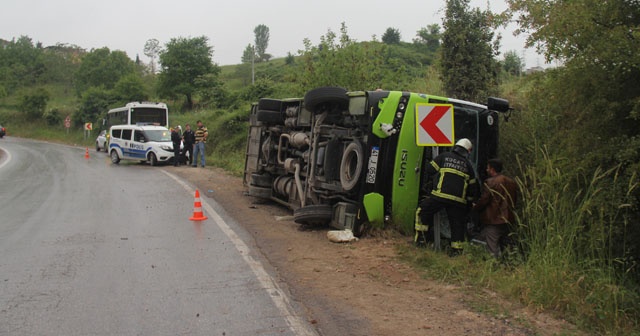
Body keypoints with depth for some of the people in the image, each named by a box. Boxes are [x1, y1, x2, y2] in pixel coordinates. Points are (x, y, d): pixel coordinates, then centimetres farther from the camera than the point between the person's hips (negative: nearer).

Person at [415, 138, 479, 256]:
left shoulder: (444, 156, 8)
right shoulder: (468, 164, 15)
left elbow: (429, 170, 5)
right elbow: (473, 186, 17)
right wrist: (469, 202, 27)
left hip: (440, 195, -2)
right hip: (458, 199, 2)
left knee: (423, 211, 17)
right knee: (457, 223, 11)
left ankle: (421, 236, 12)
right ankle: (457, 249, 12)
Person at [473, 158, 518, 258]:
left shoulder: (490, 182, -14)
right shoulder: (512, 182, 11)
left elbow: (483, 200, -14)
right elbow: (514, 201, 16)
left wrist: (475, 207, 5)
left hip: (493, 221, -8)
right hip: (507, 221, 8)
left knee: (492, 249, -4)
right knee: (498, 245, 20)